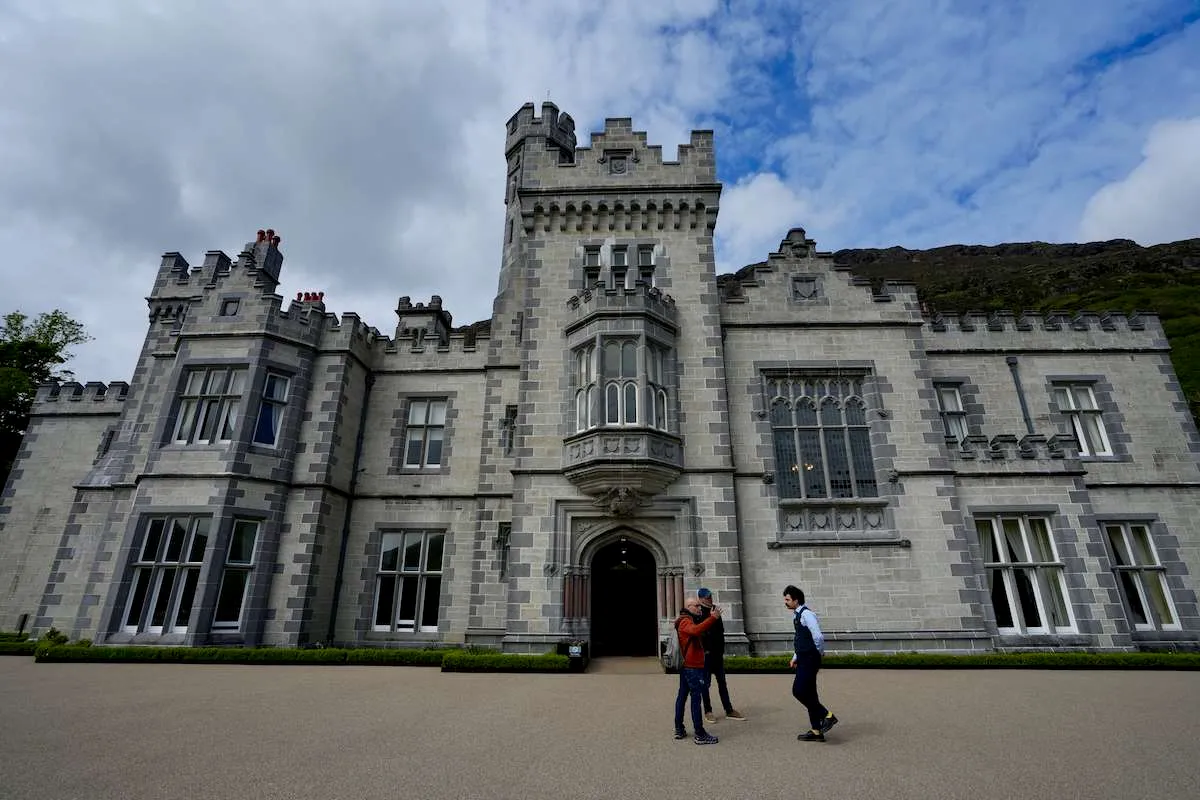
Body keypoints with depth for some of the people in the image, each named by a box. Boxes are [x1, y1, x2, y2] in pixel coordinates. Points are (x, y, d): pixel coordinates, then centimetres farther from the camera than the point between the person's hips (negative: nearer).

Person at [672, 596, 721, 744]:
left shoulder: (687, 620, 21)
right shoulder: (686, 621, -15)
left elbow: (699, 632, 15)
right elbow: (696, 630, -36)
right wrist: (713, 618, -40)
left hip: (686, 665, 11)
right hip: (692, 666, -11)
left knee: (682, 696, 13)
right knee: (696, 698, -8)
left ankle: (679, 729, 20)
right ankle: (700, 735, -5)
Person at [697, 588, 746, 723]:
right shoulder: (700, 613, -13)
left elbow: (721, 631, 15)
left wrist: (722, 650, 13)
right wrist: (705, 650, -17)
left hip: (718, 653, 7)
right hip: (706, 654, -7)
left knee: (722, 682, 13)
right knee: (706, 683, 4)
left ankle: (729, 710, 20)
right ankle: (708, 712, 15)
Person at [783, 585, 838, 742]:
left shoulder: (806, 614, -17)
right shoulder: (796, 615, 13)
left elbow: (818, 637, -24)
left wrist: (819, 653, -8)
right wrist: (795, 656, 17)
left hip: (810, 659, -10)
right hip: (803, 659, 10)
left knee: (799, 691, -11)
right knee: (808, 693, 12)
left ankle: (827, 716, 2)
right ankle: (816, 731, 20)